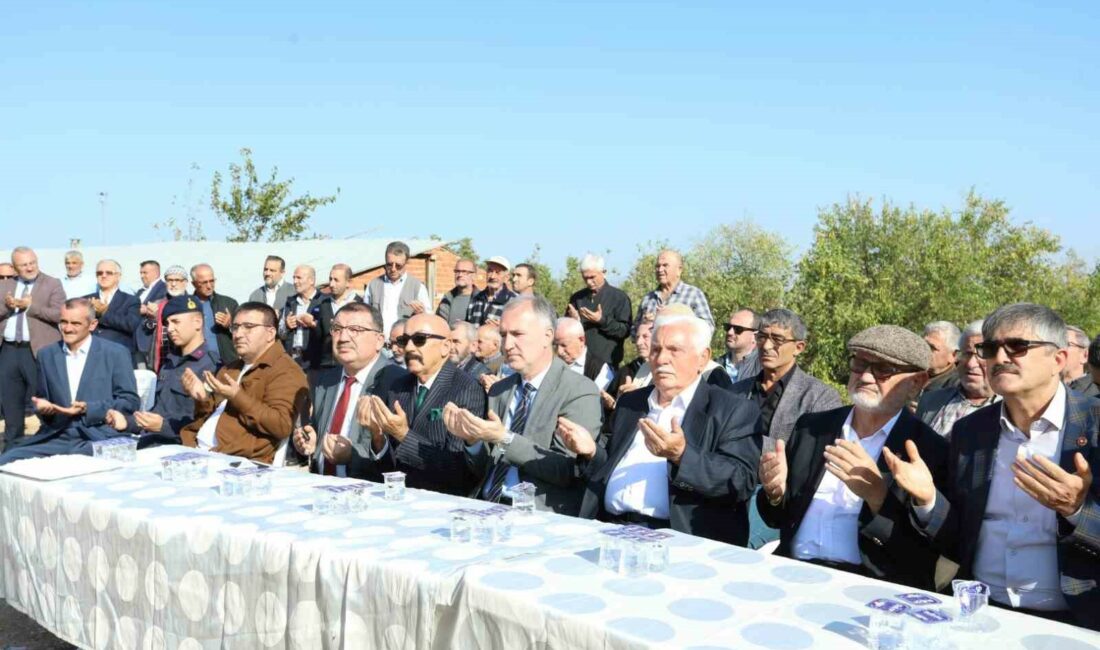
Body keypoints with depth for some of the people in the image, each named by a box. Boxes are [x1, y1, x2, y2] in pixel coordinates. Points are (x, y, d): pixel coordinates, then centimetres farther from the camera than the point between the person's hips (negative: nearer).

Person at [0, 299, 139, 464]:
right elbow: (43, 399, 23)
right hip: (56, 436, 4)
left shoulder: (116, 353, 3)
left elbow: (130, 401, -1)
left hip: (98, 437, -4)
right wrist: (43, 408, -1)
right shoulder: (46, 354, 16)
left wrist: (88, 409, -12)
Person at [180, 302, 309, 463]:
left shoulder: (285, 372, -4)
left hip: (241, 461, -8)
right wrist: (202, 399, 5)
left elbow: (282, 426, -17)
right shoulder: (230, 369, 24)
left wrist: (237, 397, -19)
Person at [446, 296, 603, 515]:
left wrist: (506, 439, -18)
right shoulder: (498, 391, 14)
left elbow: (567, 471, -13)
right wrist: (472, 438, -4)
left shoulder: (580, 392, -5)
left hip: (540, 516, -5)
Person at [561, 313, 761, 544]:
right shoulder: (629, 403, 20)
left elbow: (742, 482, -10)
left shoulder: (735, 411, 2)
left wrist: (681, 455, -22)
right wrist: (591, 452, 6)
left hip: (681, 543, -5)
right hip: (610, 530, 5)